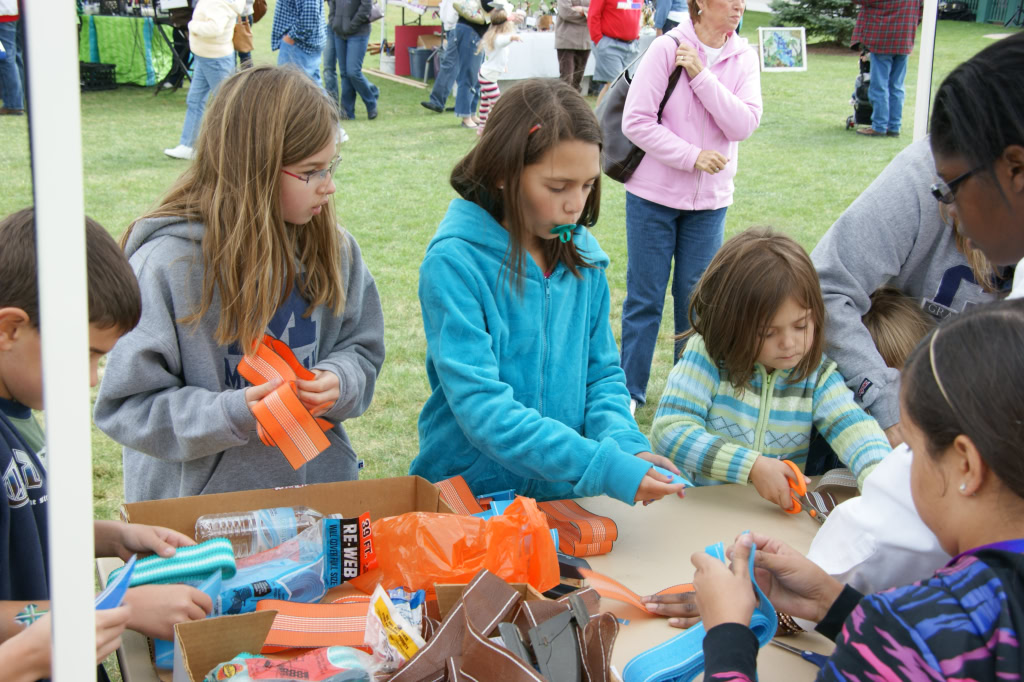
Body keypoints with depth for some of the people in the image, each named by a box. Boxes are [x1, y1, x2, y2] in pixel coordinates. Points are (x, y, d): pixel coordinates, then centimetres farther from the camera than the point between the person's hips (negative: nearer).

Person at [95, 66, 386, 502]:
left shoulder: (332, 247, 5)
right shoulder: (169, 261, -10)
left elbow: (362, 348, 16)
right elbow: (126, 405, -9)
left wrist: (338, 382, -6)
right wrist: (234, 414, -21)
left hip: (323, 483, 3)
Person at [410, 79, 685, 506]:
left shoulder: (581, 254, 6)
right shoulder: (454, 261, -13)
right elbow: (481, 408, -19)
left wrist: (625, 445, -8)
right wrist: (603, 467, -25)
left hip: (564, 499, 5)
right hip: (470, 495, -4)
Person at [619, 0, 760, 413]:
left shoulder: (743, 57, -1)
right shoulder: (668, 48, -12)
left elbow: (745, 124, -13)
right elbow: (636, 122, -14)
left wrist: (702, 76, -20)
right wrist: (692, 157, -16)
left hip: (710, 200, 3)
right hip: (654, 195, -3)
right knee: (645, 297, 5)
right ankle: (630, 390, 18)